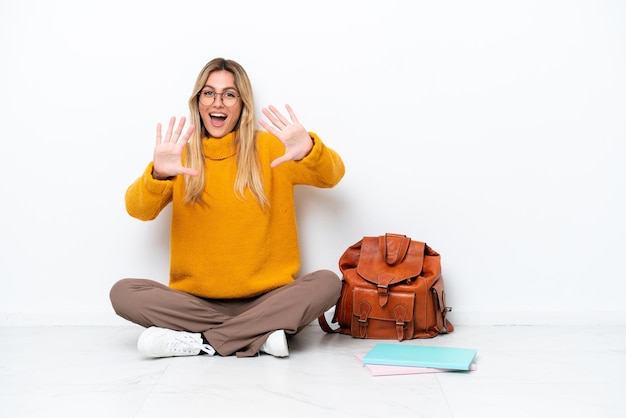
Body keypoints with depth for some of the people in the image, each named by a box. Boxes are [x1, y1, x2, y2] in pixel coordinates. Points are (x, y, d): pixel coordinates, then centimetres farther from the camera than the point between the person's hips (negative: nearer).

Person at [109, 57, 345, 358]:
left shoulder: (270, 148, 3)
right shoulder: (181, 155, 6)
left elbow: (332, 176, -9)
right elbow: (138, 210, -7)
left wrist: (309, 151, -33)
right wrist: (158, 175, -30)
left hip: (266, 299, -1)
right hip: (196, 301, 1)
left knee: (328, 282, -25)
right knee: (123, 292, -20)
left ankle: (203, 341, -24)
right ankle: (260, 335, -22)